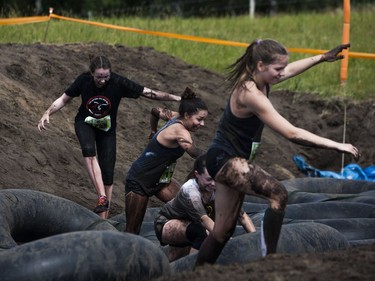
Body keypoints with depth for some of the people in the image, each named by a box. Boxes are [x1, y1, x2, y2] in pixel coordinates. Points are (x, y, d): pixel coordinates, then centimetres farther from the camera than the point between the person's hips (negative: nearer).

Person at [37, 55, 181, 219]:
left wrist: (175, 98, -24)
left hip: (107, 129, 0)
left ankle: (103, 218, 4)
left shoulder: (118, 83, -23)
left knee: (107, 175, -5)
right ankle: (102, 198, -37)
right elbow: (64, 99, -5)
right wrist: (47, 113, -18)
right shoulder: (83, 81, -20)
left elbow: (148, 93, -19)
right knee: (89, 150, -34)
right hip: (85, 124, 0)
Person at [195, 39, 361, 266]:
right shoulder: (251, 94, -26)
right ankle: (269, 257, -28)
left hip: (228, 162, 10)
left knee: (224, 229, 13)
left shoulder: (257, 80, 2)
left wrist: (323, 57, 33)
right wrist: (336, 146, -25)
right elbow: (291, 133, -28)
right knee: (278, 194, -26)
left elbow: (291, 69, 26)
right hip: (226, 160, -10)